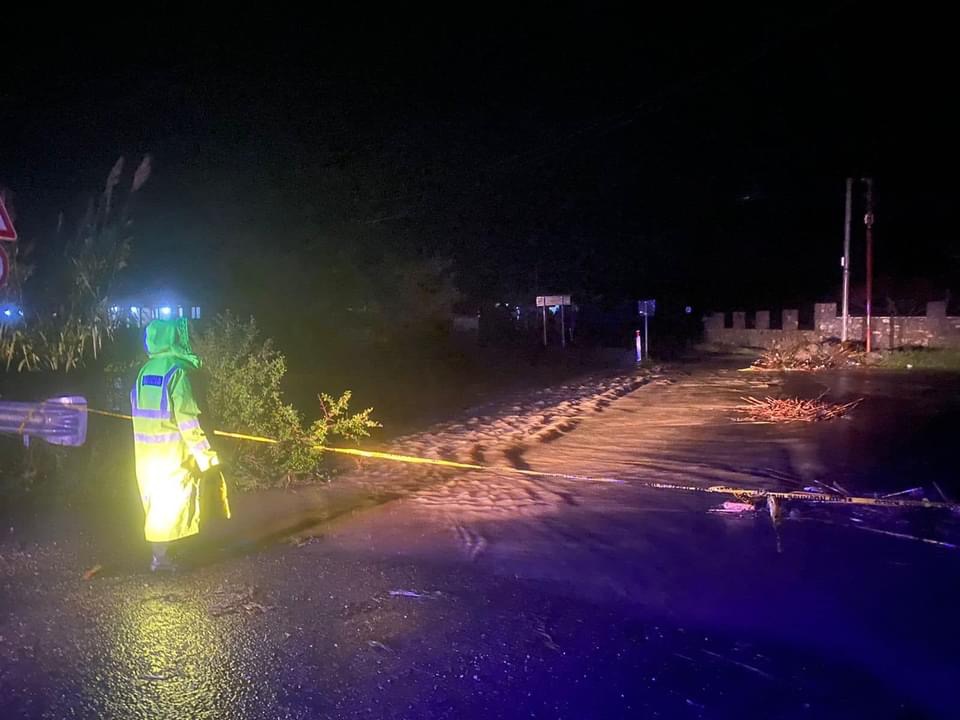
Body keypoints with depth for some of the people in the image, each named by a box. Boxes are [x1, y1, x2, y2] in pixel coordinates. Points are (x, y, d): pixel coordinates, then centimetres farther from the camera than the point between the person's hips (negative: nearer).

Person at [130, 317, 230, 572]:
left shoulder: (145, 371, 8)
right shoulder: (177, 371, -16)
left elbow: (141, 409, 12)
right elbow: (187, 417, -19)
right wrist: (203, 453, -14)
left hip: (147, 452, 8)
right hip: (171, 452, -8)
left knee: (155, 501, 16)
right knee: (171, 502, 3)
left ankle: (160, 554, 24)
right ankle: (160, 557, 8)